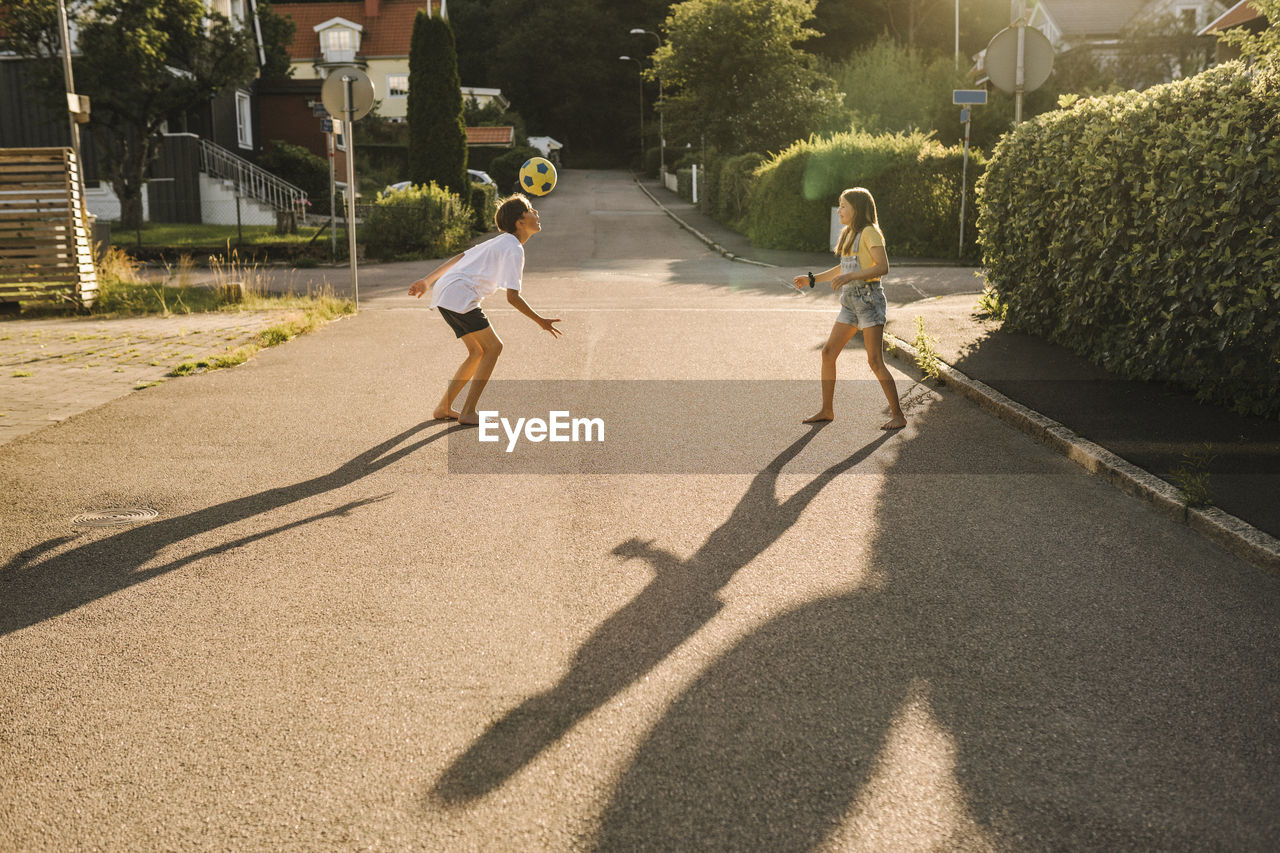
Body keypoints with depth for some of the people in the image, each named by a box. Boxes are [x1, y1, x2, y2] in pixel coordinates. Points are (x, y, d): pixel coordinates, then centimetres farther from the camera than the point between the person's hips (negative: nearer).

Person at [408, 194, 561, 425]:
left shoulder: (500, 242, 21)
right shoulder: (514, 250, -10)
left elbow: (458, 258, 23)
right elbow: (512, 297, -17)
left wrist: (427, 282, 26)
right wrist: (540, 321, -9)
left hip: (444, 293, 10)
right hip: (459, 296, -10)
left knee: (478, 351, 14)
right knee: (493, 346, -4)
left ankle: (443, 408, 19)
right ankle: (468, 412, -4)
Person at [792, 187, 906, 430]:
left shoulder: (869, 232, -10)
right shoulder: (848, 234, 16)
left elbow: (883, 267, -21)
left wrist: (849, 277, -29)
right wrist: (812, 279, 23)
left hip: (869, 298, -9)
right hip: (850, 302, 9)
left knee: (875, 361, -12)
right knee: (828, 353, 5)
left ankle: (898, 415, -4)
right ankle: (827, 410, 16)